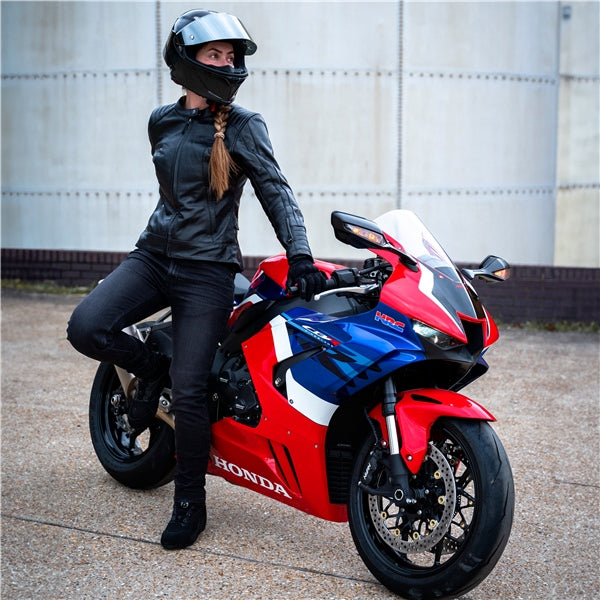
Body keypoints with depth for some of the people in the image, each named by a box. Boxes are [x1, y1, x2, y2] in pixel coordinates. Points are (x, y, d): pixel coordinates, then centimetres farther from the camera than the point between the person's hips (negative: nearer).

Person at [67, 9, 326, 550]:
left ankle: (190, 503, 11)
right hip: (154, 254, 4)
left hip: (208, 268, -4)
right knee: (86, 328, -20)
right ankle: (153, 370, 11)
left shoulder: (244, 126, -4)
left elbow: (275, 191, -10)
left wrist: (299, 255, -23)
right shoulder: (162, 121, 10)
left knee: (189, 392, -7)